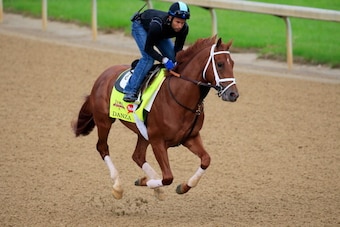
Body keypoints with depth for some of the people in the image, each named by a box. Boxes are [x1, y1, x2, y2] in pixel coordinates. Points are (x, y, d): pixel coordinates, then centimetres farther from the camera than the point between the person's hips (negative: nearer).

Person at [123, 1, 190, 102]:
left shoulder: (184, 29, -30)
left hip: (161, 34, 6)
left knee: (173, 58, -6)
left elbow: (178, 49, -17)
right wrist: (164, 60, -48)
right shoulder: (157, 24, -45)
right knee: (148, 58, -25)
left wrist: (176, 62, -36)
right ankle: (130, 91, -24)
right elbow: (148, 48, -36)